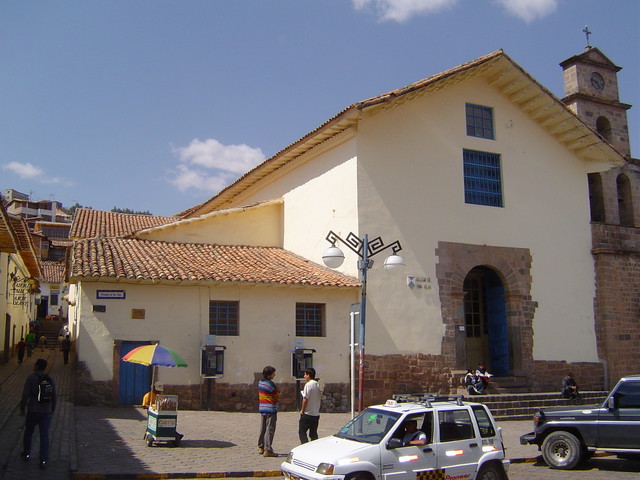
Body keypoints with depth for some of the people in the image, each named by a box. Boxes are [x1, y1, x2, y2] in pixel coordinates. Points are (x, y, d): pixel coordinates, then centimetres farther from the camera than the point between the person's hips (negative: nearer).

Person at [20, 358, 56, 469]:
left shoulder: (31, 378, -11)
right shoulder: (50, 379, 0)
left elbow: (25, 395, -14)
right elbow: (54, 397, 3)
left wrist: (22, 408, 0)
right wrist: (52, 410, 14)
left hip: (33, 411, -2)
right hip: (46, 412, 2)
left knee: (28, 432, 20)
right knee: (44, 436, 5)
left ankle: (26, 454, 35)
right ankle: (43, 461, 3)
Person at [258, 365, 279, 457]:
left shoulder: (260, 382, 9)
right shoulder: (270, 384, -17)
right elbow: (277, 396, -5)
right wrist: (278, 391, 12)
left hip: (261, 408, 8)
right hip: (270, 409, -8)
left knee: (262, 429, 16)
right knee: (270, 429, -5)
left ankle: (261, 447, 23)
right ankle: (267, 450, -7)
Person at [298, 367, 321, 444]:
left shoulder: (308, 384, -15)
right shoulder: (317, 385, 9)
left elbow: (305, 399, -16)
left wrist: (302, 410, -6)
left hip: (307, 414, -7)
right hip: (316, 414, 7)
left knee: (302, 432, 2)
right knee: (313, 433, 13)